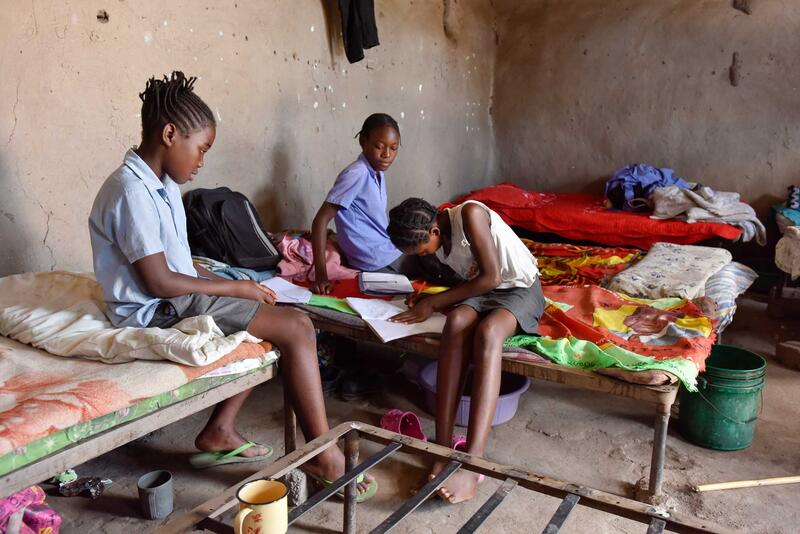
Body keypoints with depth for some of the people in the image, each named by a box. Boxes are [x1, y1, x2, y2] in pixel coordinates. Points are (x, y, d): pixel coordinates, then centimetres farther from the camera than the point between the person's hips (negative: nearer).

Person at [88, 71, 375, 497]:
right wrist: (234, 288, -14)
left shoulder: (161, 183, 10)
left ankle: (219, 431, 11)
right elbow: (158, 283, -22)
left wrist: (229, 286, 0)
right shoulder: (132, 192, -20)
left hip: (177, 298, 10)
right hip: (160, 313, -10)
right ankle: (324, 457, -7)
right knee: (295, 330, -15)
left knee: (288, 322, 10)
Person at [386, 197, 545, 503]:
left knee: (487, 331, -37)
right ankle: (444, 448, -35)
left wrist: (434, 303, -18)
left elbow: (491, 277, -22)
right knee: (456, 322, -30)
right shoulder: (435, 240, 2)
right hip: (482, 291, 6)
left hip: (521, 288, -6)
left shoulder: (470, 214, -21)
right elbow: (466, 279, 12)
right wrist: (429, 299, -5)